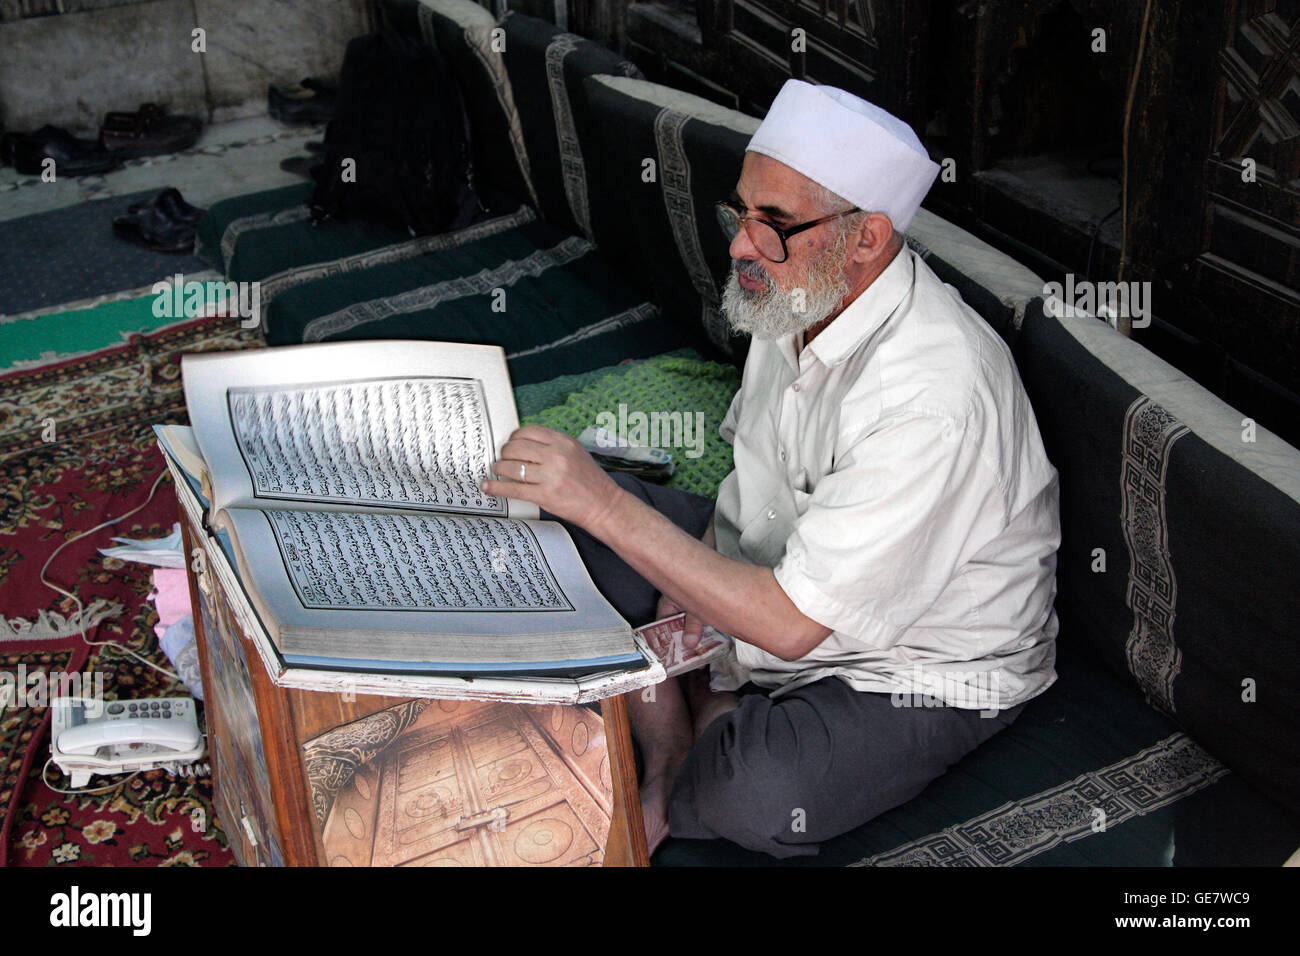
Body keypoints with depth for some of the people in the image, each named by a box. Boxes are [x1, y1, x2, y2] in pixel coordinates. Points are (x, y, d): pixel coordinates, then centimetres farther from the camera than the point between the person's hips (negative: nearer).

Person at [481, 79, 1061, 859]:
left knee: (758, 799, -35)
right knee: (568, 517, 3)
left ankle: (671, 792, 3)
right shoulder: (799, 299, -9)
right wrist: (692, 590, -6)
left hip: (922, 672, -8)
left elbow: (792, 623, -34)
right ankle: (677, 752, 5)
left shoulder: (930, 397, -36)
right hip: (791, 574, 8)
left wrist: (607, 506, -35)